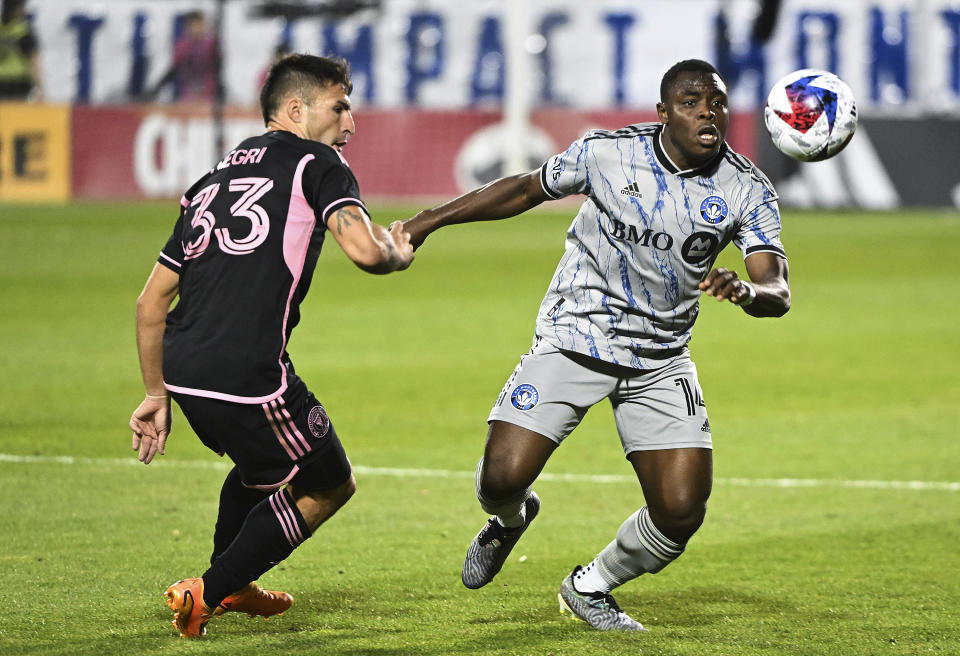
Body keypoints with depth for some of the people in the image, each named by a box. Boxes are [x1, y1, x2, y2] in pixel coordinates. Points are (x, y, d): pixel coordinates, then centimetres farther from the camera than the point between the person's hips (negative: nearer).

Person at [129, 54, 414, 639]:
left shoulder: (215, 178, 23)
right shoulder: (316, 163, 3)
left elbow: (152, 300, 23)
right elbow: (364, 248, -15)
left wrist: (157, 396, 28)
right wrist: (398, 255, 8)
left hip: (181, 369, 8)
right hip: (248, 377, -8)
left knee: (263, 459, 36)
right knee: (329, 485, 14)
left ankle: (231, 586, 49)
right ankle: (207, 593, 9)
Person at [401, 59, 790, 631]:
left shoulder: (748, 191, -9)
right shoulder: (606, 153, -10)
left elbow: (778, 293, -17)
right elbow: (526, 190, 7)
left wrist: (747, 291, -42)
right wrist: (431, 220, 7)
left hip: (661, 360, 2)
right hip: (575, 335, -2)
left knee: (682, 512, -10)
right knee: (503, 478, -16)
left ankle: (592, 586, 21)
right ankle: (511, 518, 25)